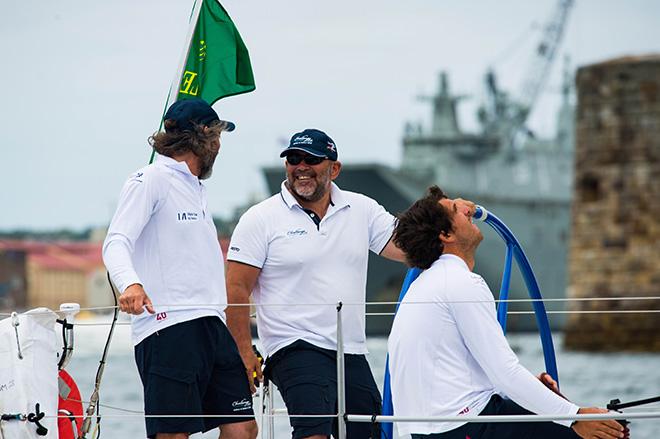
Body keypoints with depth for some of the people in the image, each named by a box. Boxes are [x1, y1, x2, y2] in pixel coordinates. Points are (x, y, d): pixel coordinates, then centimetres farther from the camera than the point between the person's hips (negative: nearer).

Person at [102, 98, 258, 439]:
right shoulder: (150, 180, -3)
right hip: (167, 326, -9)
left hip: (211, 325, 9)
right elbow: (116, 242, -14)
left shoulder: (194, 187, 24)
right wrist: (130, 284, -35)